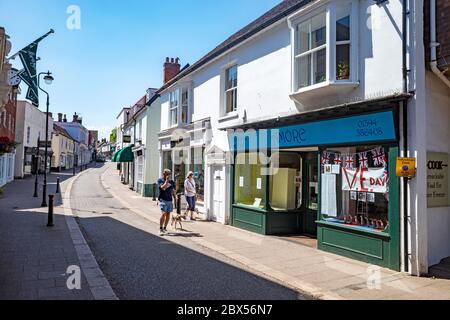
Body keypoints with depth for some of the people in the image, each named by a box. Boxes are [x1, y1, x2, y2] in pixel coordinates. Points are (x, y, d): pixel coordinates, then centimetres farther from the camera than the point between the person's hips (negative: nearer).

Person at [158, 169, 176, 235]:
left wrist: (175, 198, 14)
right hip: (163, 200, -5)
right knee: (164, 213, -16)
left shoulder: (172, 181, 12)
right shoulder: (160, 180, -1)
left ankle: (165, 228, 20)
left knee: (168, 215, 6)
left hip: (170, 200, 5)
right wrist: (167, 180, -16)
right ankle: (161, 229, -8)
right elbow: (163, 188, -17)